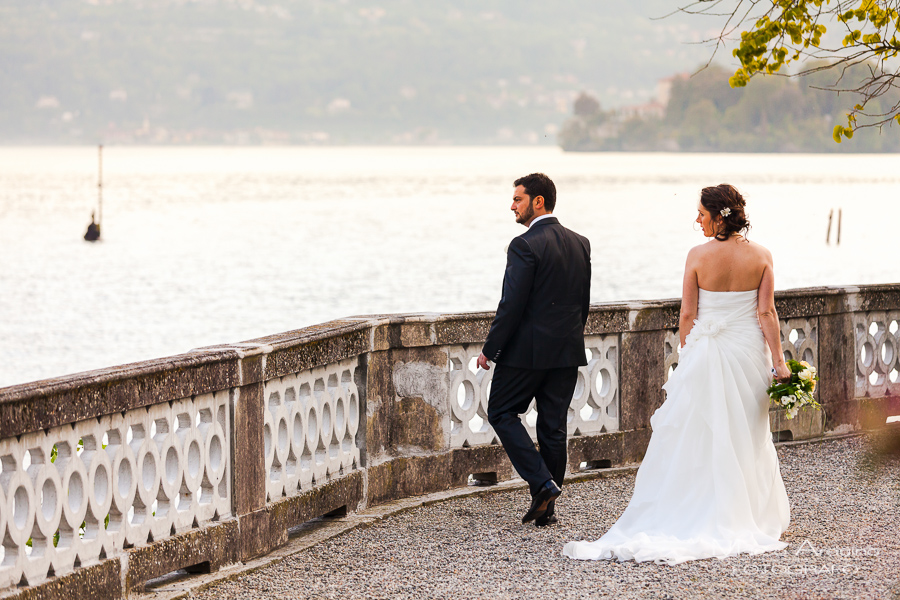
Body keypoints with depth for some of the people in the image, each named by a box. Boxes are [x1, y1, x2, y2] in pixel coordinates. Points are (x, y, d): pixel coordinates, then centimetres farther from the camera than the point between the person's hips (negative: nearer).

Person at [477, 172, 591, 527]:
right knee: (553, 427, 10)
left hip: (527, 350, -7)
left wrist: (490, 349, -10)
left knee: (502, 413, 8)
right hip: (567, 351, 7)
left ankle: (542, 483, -6)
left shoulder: (525, 246, -15)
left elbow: (512, 305, -17)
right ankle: (546, 507, 13)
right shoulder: (580, 244, 8)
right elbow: (584, 301, 14)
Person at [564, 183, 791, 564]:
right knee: (745, 438, 12)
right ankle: (745, 519, 17)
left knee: (694, 435, 5)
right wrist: (779, 360, -4)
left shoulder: (699, 256, -9)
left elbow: (688, 314, -5)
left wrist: (687, 356, 8)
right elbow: (766, 312, -7)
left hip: (705, 352, -2)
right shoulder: (761, 257, -4)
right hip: (749, 353, 2)